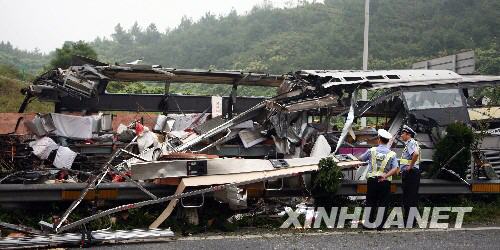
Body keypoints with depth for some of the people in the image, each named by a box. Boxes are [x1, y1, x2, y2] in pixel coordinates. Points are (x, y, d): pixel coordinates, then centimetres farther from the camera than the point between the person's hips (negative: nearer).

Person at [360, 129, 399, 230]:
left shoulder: (372, 150, -1)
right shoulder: (392, 154, 0)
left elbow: (361, 159, 15)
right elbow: (395, 169, -11)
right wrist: (385, 176, -14)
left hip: (372, 180, 0)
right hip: (385, 182, 0)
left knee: (370, 203, 11)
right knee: (383, 204, 7)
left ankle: (368, 223, 15)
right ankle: (380, 225, 9)